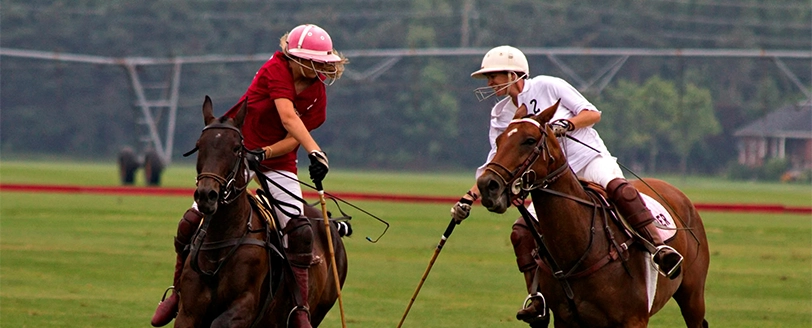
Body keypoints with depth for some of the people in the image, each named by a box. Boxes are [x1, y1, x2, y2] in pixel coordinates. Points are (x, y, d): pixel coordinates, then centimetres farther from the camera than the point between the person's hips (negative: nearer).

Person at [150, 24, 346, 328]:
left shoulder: (317, 94, -5)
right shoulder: (276, 70, -19)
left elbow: (292, 140, -10)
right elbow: (288, 118, -32)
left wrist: (264, 153, -28)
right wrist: (314, 152, -44)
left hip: (278, 162, 3)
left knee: (299, 230, -18)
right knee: (193, 221, -11)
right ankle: (180, 292, 13)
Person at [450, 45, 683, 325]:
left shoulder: (547, 87, -3)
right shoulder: (501, 116, 11)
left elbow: (592, 113, -3)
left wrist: (566, 124, -22)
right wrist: (470, 197, -1)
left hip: (590, 159, -5)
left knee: (619, 189, -37)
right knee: (522, 232, -13)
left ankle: (659, 248, -44)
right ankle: (537, 297, -6)